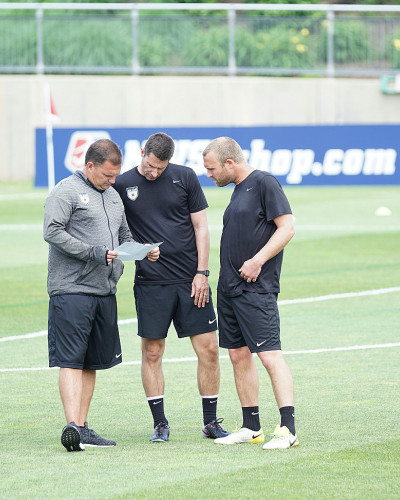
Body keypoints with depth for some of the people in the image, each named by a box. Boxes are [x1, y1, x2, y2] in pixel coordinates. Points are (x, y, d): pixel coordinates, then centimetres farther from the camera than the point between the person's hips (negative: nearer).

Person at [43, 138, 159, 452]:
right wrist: (93, 253, -18)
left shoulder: (113, 196, 20)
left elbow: (124, 236, 28)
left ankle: (83, 429, 13)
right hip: (72, 290, -8)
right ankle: (72, 426, -19)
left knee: (92, 362, 9)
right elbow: (53, 232, -14)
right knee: (71, 361, -12)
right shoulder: (67, 192, -5)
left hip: (105, 292, 8)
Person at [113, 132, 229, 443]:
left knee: (208, 350, -1)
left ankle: (211, 422, 10)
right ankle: (160, 423, 11)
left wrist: (202, 272, -1)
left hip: (190, 280, 1)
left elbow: (200, 226, 5)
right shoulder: (123, 185, 1)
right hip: (150, 282, -1)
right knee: (152, 353, 0)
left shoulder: (185, 178, 3)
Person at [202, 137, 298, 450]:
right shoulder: (238, 189, 17)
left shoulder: (264, 183, -9)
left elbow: (287, 228, -15)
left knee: (270, 355, -14)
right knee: (239, 354, 10)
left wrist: (258, 260, -21)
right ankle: (252, 427, 17)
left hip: (257, 289, -10)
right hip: (229, 288, 10)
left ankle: (288, 429, -17)